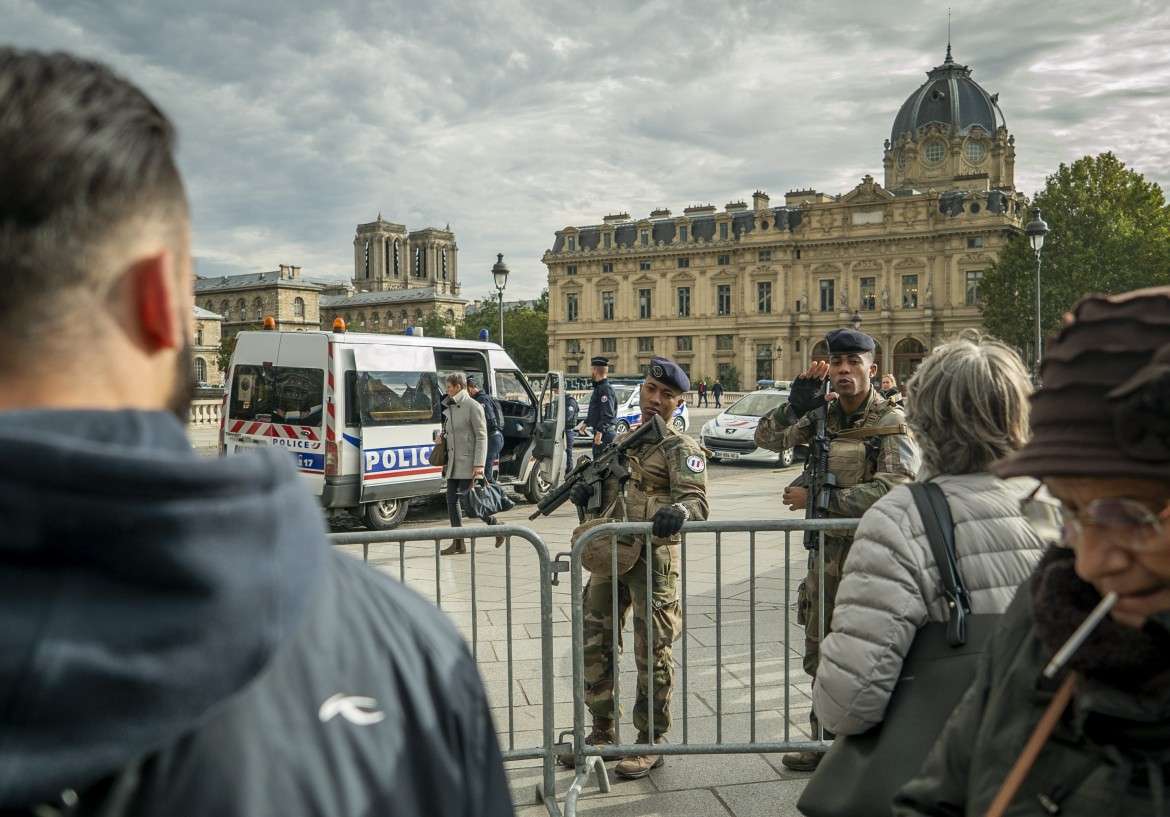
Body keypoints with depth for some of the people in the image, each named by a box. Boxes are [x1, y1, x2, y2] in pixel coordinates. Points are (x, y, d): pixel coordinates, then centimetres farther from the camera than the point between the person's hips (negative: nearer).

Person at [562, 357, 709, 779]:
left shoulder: (680, 448, -6)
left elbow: (697, 499, -19)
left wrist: (679, 512, -43)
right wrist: (586, 490, 2)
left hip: (653, 558, -7)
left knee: (652, 652, 1)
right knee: (594, 645, 12)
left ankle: (651, 742, 17)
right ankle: (601, 733, 27)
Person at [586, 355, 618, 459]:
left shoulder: (606, 389, -18)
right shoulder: (598, 387, 16)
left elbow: (607, 415, -26)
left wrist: (599, 432, -30)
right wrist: (586, 422, 33)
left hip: (605, 434, -11)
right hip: (599, 432, 11)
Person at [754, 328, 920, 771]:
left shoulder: (892, 423, -11)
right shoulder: (823, 414, 7)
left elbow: (892, 490, -23)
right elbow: (767, 438, 2)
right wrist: (796, 406, -16)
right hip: (826, 551, 7)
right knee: (821, 657, 16)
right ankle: (826, 744, 32)